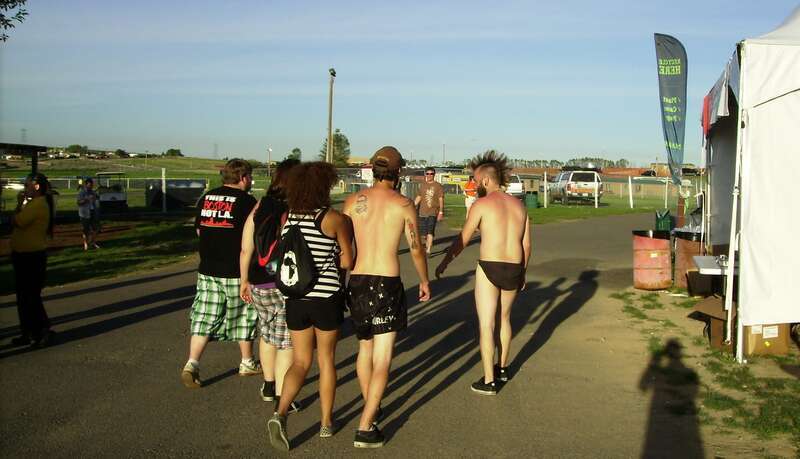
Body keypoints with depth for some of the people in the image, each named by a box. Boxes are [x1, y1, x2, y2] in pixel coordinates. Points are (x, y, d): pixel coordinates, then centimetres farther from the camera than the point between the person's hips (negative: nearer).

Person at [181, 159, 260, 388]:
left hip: (207, 270, 5)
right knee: (243, 317, 12)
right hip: (236, 271, -5)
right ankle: (247, 363, 25)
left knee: (204, 318, 8)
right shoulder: (246, 201, -11)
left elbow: (199, 230, 16)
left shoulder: (206, 198, 7)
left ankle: (191, 364, -3)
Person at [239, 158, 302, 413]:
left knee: (267, 334, 24)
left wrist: (244, 280, 17)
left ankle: (269, 386, 38)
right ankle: (282, 399, 9)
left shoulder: (258, 209, 1)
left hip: (259, 286, 5)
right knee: (286, 343, 6)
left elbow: (245, 251, 5)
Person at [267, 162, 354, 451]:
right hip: (327, 298, -3)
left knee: (300, 362, 13)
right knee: (326, 359, 14)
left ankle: (280, 414, -8)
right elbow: (348, 262, -7)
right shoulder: (335, 219, -10)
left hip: (295, 298, 3)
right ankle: (326, 422, 24)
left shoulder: (287, 218, 1)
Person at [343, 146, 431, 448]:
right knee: (382, 358, -1)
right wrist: (424, 281, 18)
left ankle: (371, 407, 38)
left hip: (357, 283, 4)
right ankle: (365, 428, -7)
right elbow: (416, 250, 2)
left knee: (365, 347, 23)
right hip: (387, 284, -4)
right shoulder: (403, 204, -4)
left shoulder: (353, 201, 3)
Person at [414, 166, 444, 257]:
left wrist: (441, 212, -10)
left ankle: (428, 250, -12)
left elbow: (441, 200, -3)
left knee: (430, 232, -14)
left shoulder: (438, 186, -1)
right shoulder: (422, 185, 10)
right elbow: (418, 198, 16)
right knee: (423, 233, 8)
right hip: (423, 213, 4)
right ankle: (427, 246, 32)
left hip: (433, 212, -4)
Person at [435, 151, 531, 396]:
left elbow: (462, 240, -3)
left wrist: (444, 263, 10)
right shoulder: (519, 205, 9)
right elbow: (526, 244, 11)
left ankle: (488, 381, 5)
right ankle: (502, 367, 39)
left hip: (489, 269, -6)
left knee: (486, 324, 3)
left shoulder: (481, 204, -8)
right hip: (514, 270, 6)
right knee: (504, 317, 25)